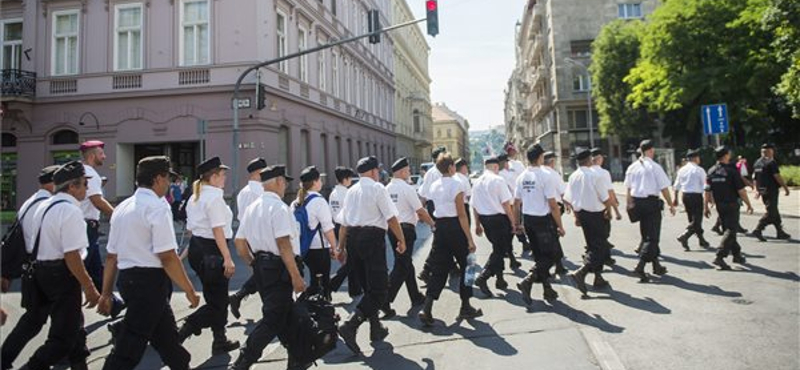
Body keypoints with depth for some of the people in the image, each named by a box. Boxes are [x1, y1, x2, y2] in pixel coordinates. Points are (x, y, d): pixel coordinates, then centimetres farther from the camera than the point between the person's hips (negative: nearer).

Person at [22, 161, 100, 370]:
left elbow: (37, 244, 17)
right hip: (62, 274, -10)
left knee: (73, 323, 23)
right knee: (63, 336, -2)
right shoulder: (70, 211, -19)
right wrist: (89, 288, -20)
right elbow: (71, 255, -24)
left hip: (42, 270, 10)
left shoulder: (45, 206, 10)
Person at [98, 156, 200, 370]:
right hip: (150, 281, -9)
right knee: (128, 349, -3)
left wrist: (106, 294, 20)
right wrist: (189, 290, -11)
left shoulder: (123, 207, 13)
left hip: (127, 278, 9)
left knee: (166, 337, 23)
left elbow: (111, 256, 15)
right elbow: (167, 257, -19)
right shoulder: (157, 206, -14)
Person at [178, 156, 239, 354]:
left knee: (216, 298, 18)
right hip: (211, 251, -10)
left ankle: (220, 341, 27)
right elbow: (218, 230, -21)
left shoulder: (195, 197, 14)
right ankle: (180, 335, -7)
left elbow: (190, 227, 18)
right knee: (217, 302, 1)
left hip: (196, 247, 10)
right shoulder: (214, 197, -15)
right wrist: (228, 258, -23)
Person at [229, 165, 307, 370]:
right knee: (272, 319, -1)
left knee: (285, 314, 19)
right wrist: (296, 276, -19)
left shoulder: (252, 208, 10)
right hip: (279, 268, -9)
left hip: (260, 266, 9)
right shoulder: (279, 207, -15)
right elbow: (284, 245, -22)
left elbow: (239, 242, 13)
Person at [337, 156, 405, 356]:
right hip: (372, 238, -7)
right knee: (379, 288, -4)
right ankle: (351, 325, -19)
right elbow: (391, 218, -9)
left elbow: (344, 223, 14)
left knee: (369, 286, 18)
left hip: (352, 238, 8)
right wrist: (401, 240, 1)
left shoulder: (351, 191, 14)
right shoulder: (377, 188, -5)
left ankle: (376, 329, 28)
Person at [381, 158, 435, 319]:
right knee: (401, 266, -3)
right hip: (405, 229, -8)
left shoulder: (387, 189, 8)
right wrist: (432, 224, 4)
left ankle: (416, 297, 30)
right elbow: (421, 211, -10)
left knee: (406, 263, 18)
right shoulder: (407, 188, -13)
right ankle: (385, 301, -8)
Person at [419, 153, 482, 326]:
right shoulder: (456, 185, -13)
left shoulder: (434, 186, 8)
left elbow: (436, 207, 10)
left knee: (439, 268, 9)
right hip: (455, 227, -6)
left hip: (439, 227, 6)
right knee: (466, 265, 12)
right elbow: (461, 215, -15)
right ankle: (466, 307, 22)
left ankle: (426, 310, -1)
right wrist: (470, 239, -13)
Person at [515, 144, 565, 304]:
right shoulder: (545, 177, -16)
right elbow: (553, 205, -17)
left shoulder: (521, 177, 4)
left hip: (527, 219, 7)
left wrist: (517, 223, 20)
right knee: (551, 255, 4)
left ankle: (547, 288, 25)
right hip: (543, 220, -7)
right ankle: (528, 281, -9)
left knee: (539, 255, 16)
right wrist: (560, 226, -9)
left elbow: (516, 203, 10)